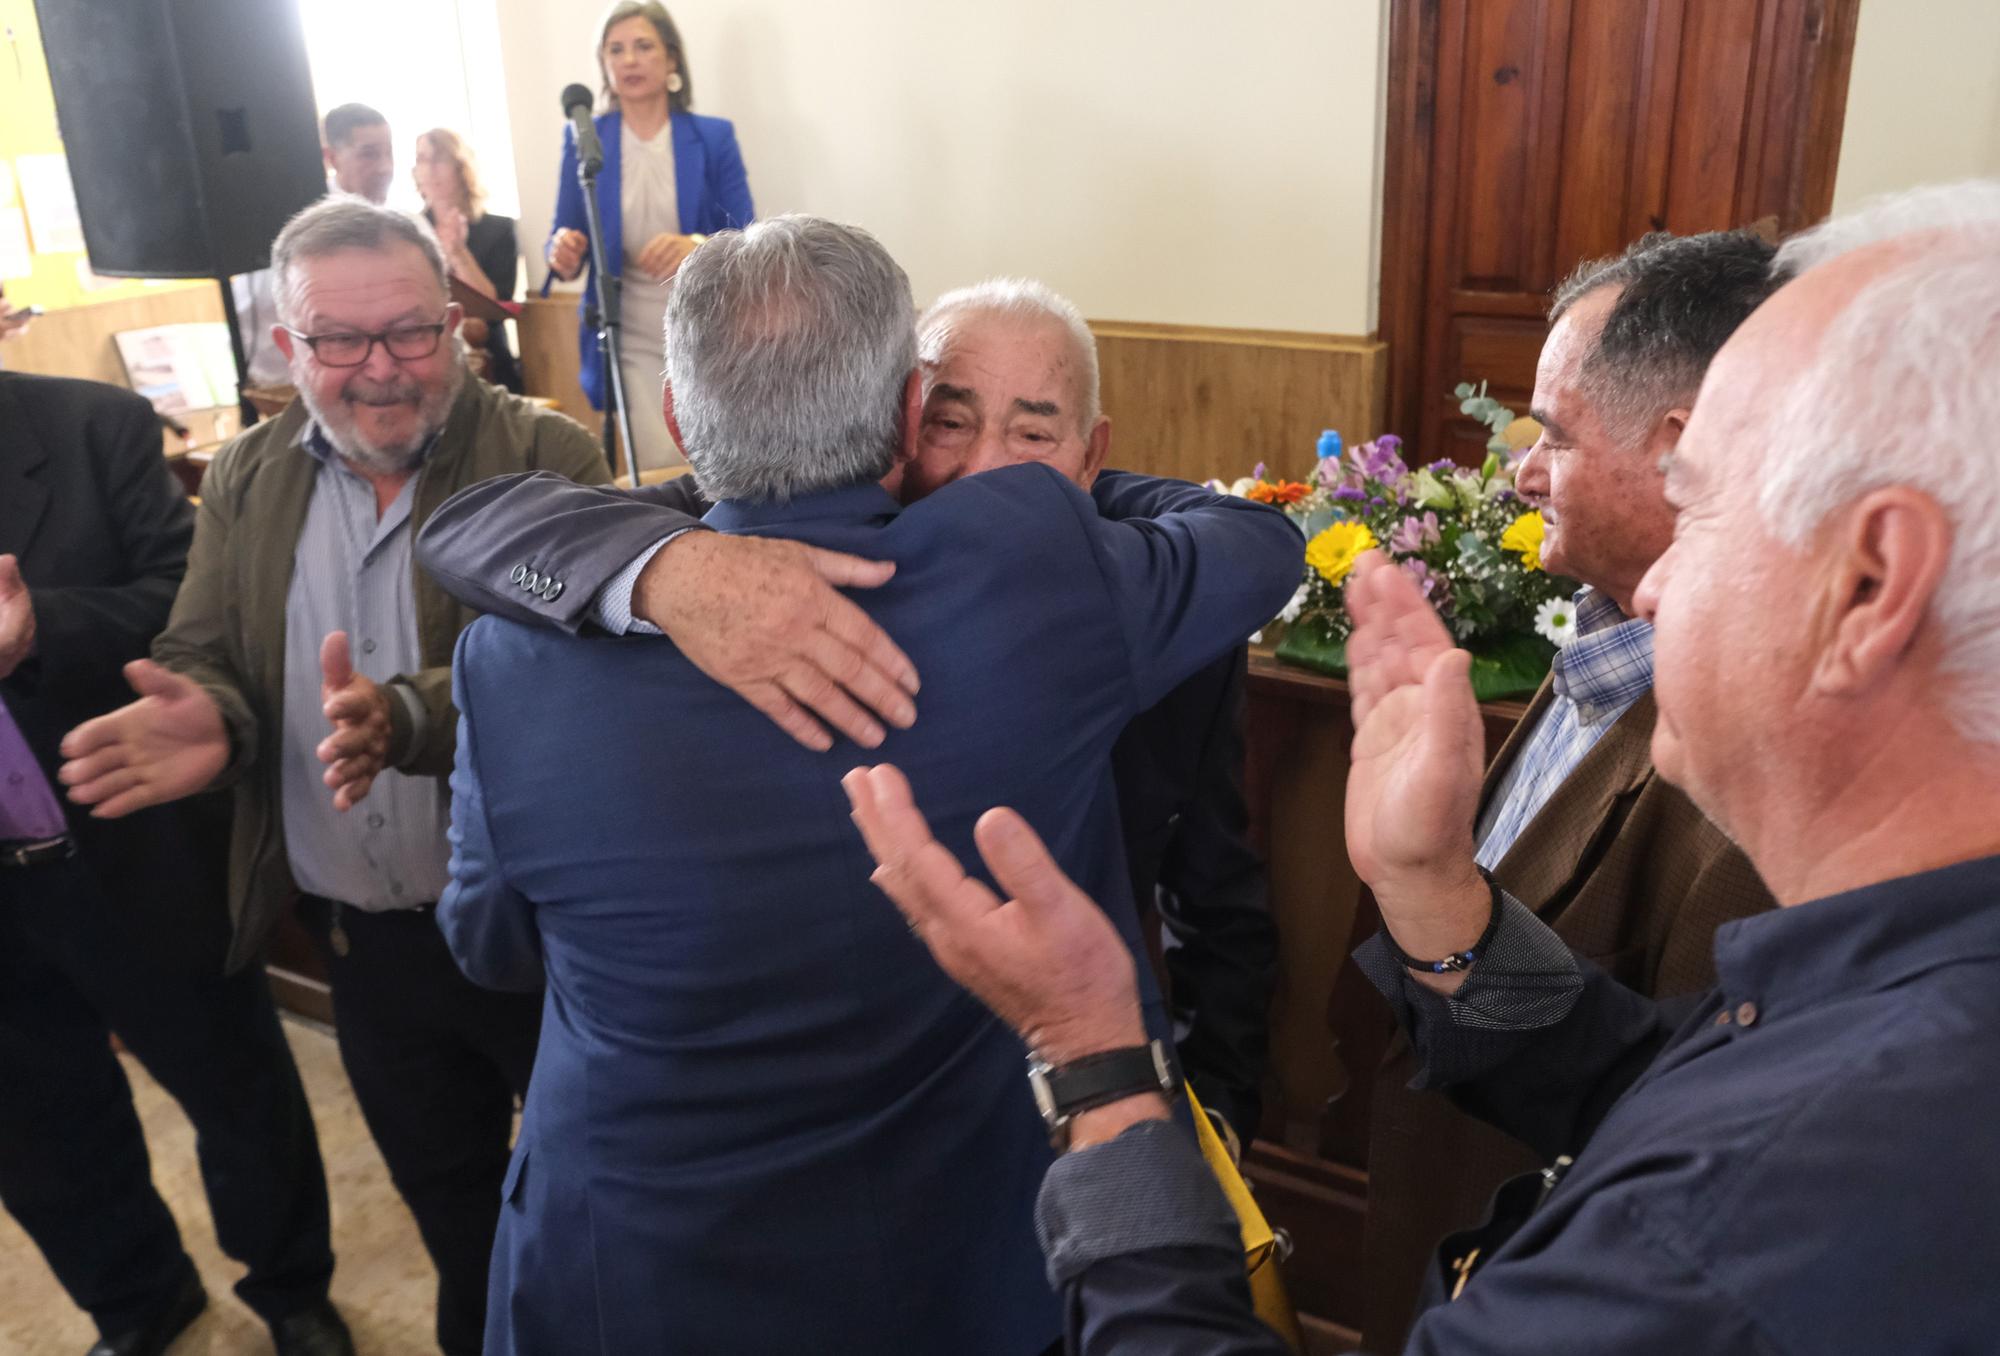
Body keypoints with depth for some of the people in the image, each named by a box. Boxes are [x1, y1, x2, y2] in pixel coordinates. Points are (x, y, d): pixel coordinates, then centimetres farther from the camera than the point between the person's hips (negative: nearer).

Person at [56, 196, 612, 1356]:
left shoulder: (548, 458, -14)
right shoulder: (244, 482, 4)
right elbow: (202, 653, 3)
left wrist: (406, 717, -43)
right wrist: (206, 714, -22)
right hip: (362, 935, 5)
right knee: (443, 1187, 26)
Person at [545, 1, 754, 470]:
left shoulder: (714, 137, 1)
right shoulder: (583, 140, 3)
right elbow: (564, 242, 5)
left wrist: (700, 247, -26)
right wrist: (564, 256, -19)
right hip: (630, 342, 0)